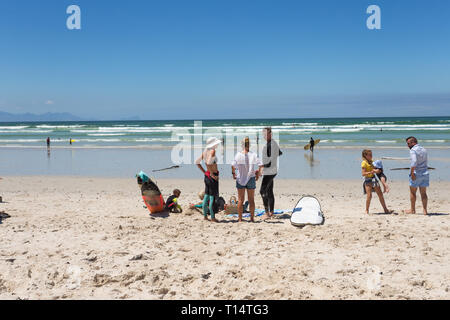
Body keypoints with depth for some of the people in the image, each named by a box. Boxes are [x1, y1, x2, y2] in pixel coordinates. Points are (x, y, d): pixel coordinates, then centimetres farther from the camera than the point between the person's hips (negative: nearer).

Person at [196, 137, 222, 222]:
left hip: (207, 175, 8)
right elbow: (209, 162, -29)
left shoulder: (204, 152, 10)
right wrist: (212, 174, -21)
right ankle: (212, 217, 1)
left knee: (206, 196, 14)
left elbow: (197, 162, 14)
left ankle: (205, 216, 19)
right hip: (212, 176, -8)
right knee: (212, 196, -3)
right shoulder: (212, 151, -15)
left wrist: (204, 172, 13)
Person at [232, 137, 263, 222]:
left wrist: (233, 173, -4)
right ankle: (252, 218, 16)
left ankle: (240, 219, 11)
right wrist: (258, 174, -1)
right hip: (251, 179, 1)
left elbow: (233, 166, -21)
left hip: (240, 179, 0)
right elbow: (261, 165, -14)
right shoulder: (253, 154, -7)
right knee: (251, 200, 12)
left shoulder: (238, 155, -10)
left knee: (240, 200, 9)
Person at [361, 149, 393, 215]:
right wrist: (371, 172, -26)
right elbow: (363, 174, -17)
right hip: (368, 180, -7)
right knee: (369, 196, -12)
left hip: (374, 179, 7)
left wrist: (376, 171, -1)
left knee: (380, 195, 7)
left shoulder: (372, 161, 13)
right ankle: (367, 210, 3)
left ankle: (385, 209, 14)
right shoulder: (364, 163, -10)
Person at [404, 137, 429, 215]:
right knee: (423, 193, 8)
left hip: (416, 173, -6)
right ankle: (425, 210, 4)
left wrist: (412, 173, -21)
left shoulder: (413, 150, -11)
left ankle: (412, 210, 15)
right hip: (425, 173, 6)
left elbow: (414, 162, -24)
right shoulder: (424, 150, 13)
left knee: (412, 192, 8)